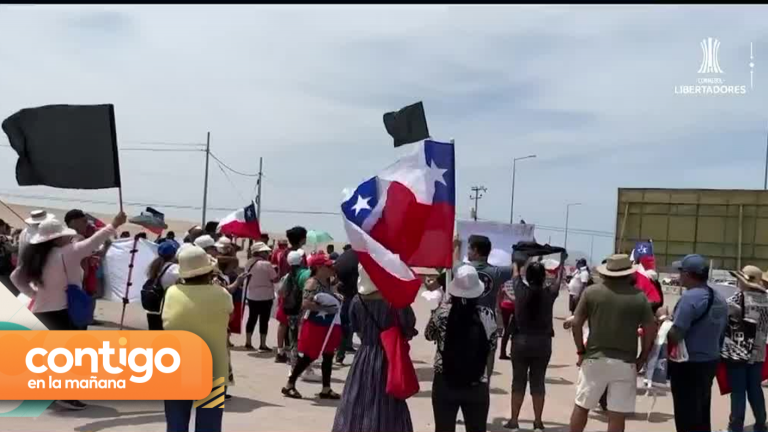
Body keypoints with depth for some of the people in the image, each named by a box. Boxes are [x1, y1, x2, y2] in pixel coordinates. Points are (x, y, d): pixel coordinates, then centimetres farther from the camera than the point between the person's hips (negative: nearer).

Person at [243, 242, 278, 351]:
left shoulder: (249, 263, 5)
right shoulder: (267, 264, -15)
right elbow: (275, 279, -13)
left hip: (251, 295, 6)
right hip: (265, 296, -6)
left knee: (252, 318, 15)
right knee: (264, 320, 0)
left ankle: (248, 343, 20)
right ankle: (262, 345, 3)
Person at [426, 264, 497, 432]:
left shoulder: (442, 311, -9)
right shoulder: (487, 314, -7)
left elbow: (429, 335, 9)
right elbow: (492, 346, 5)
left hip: (445, 383, 0)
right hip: (477, 385, 1)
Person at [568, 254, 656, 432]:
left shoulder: (591, 291, 0)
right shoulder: (639, 296, -1)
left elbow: (576, 323, -1)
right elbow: (651, 330, -2)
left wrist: (581, 351, 8)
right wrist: (642, 358, 9)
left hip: (594, 359, 1)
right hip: (625, 363, -1)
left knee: (581, 406, 14)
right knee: (617, 415, 4)